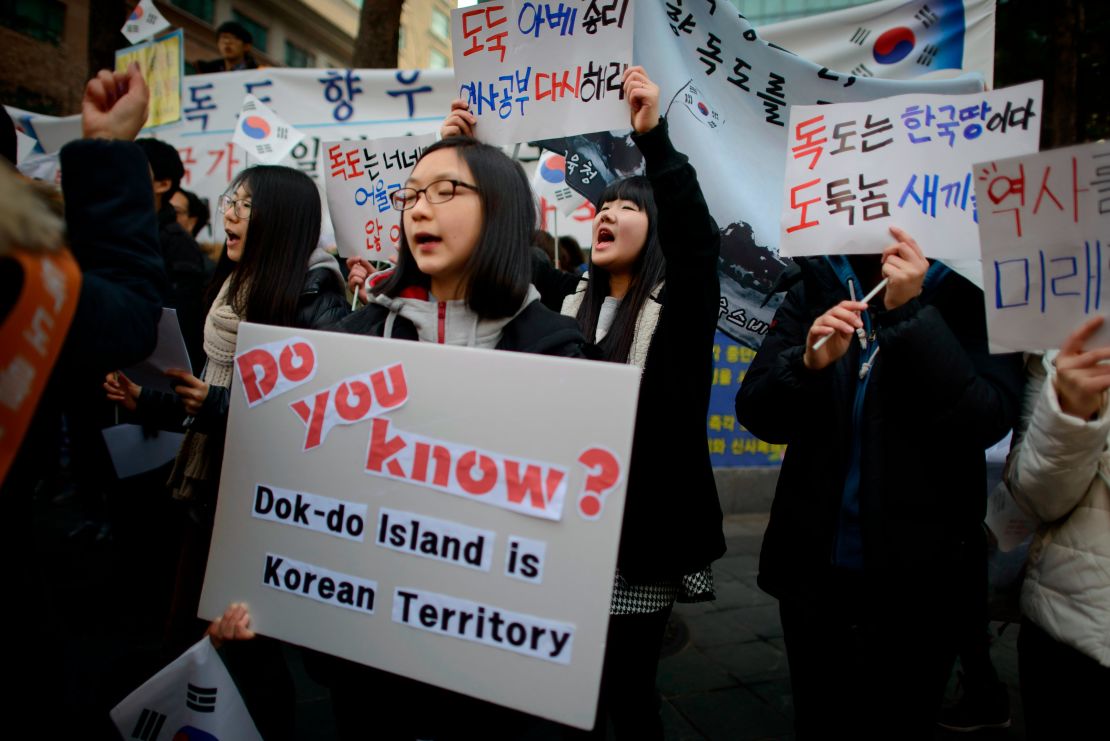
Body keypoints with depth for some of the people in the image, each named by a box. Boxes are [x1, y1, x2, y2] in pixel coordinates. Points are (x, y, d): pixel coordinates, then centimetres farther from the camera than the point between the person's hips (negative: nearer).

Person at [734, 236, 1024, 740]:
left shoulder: (970, 295, -7)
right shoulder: (815, 291, 0)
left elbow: (985, 422, -20)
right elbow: (756, 413, -5)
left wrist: (912, 313, -24)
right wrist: (808, 363, -23)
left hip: (917, 577, -2)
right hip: (812, 569, 2)